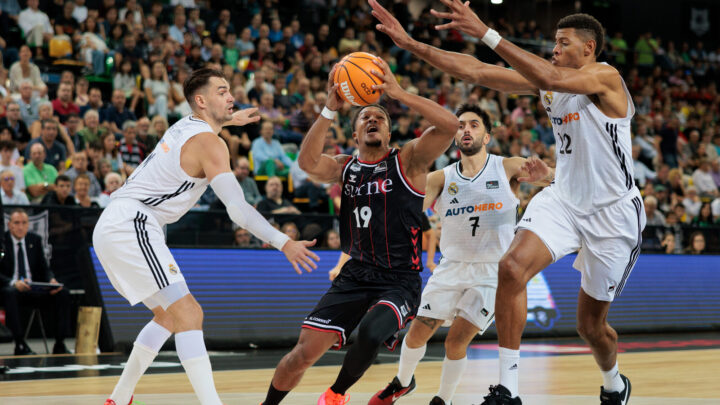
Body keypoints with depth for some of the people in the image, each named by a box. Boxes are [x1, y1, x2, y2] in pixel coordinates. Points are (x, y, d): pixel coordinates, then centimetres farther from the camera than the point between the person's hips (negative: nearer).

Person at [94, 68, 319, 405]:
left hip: (112, 227, 10)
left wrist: (228, 120, 58)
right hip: (131, 226, -10)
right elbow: (237, 209, -22)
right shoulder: (209, 142, -12)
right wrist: (284, 244, -23)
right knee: (188, 314, -17)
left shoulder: (185, 125, 16)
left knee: (168, 314, 22)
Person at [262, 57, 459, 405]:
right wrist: (330, 110, -22)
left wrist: (399, 94, -24)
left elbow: (450, 125, -19)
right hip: (355, 276, 4)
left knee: (371, 333, -32)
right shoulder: (345, 167, 9)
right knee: (305, 350, -5)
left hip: (399, 281, -4)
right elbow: (307, 162, -14)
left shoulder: (408, 160, -1)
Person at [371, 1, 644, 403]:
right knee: (513, 266, -23)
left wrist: (486, 33, -41)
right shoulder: (544, 81, 3)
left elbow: (551, 79, -35)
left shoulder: (606, 77, -16)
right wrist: (411, 44, -11)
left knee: (591, 323, 6)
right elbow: (478, 72, -2)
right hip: (563, 199, 5)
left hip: (612, 211, -5)